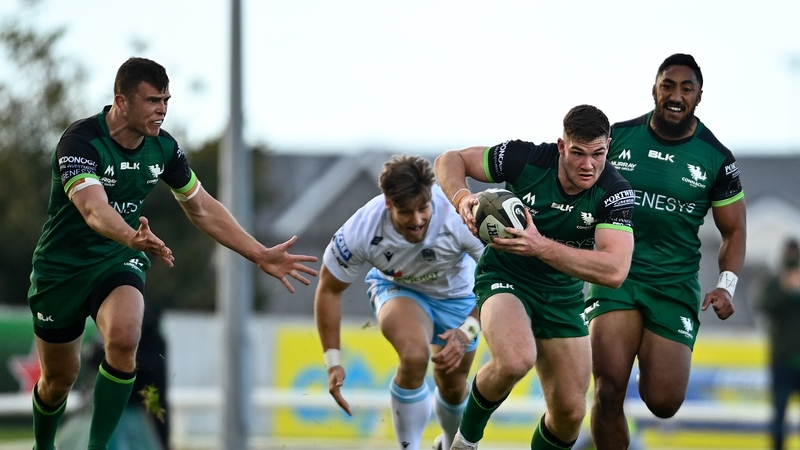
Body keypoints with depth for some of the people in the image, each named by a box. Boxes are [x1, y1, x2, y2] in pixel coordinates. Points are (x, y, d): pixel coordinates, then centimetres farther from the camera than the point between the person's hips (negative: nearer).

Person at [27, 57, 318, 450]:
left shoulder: (163, 147, -6)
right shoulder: (80, 141, -24)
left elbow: (202, 209, 7)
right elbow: (93, 208, -41)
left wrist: (260, 255, 3)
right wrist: (132, 237, -62)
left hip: (119, 261, 3)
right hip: (61, 267, -3)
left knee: (123, 340, -29)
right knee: (59, 378, 8)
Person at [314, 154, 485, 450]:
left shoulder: (461, 215, -38)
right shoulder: (362, 230, -34)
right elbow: (329, 289, -17)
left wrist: (467, 332, -33)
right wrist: (333, 361, -18)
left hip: (456, 292, 1)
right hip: (396, 288, -1)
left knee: (452, 386, 12)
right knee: (414, 356, -31)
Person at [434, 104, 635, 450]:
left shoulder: (614, 192, -21)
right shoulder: (526, 159, -22)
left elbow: (614, 271, -33)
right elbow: (450, 160, -9)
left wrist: (541, 246, -43)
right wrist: (461, 198, -32)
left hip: (563, 296, 3)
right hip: (505, 278, -3)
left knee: (570, 411, 0)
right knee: (516, 360, -33)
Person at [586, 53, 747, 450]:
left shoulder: (716, 159, 0)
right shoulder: (618, 137, 0)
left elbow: (733, 231, 8)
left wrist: (726, 285, -8)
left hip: (675, 286, 1)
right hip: (616, 275, 0)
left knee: (663, 402, -6)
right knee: (609, 388, -19)